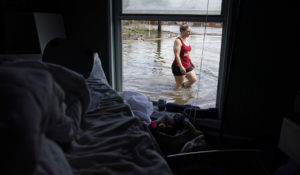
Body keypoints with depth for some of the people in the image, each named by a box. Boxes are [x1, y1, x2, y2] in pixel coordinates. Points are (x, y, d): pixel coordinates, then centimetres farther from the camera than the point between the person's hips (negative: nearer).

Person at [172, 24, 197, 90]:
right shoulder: (178, 41, -17)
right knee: (179, 86, 1)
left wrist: (191, 62, 25)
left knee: (194, 79, 15)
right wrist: (181, 67, -30)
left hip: (187, 65, 9)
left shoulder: (186, 40, 10)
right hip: (178, 67, -9)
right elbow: (177, 55, -24)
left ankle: (182, 85, 31)